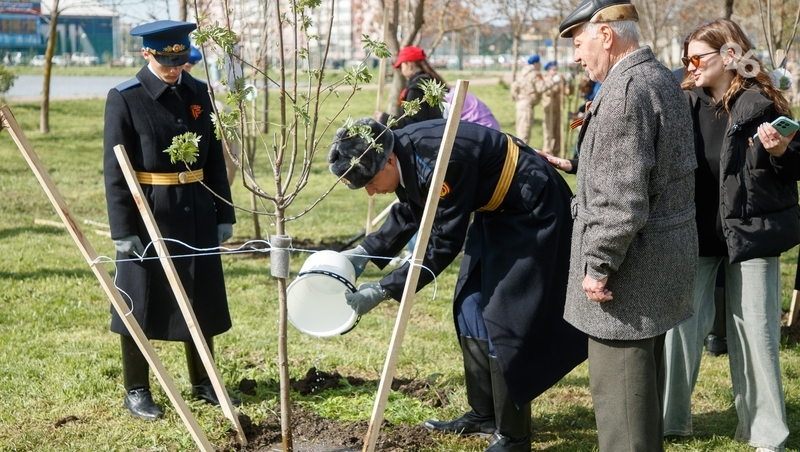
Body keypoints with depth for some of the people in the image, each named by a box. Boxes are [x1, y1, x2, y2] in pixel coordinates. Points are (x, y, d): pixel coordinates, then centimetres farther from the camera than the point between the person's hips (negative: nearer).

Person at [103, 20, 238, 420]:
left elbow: (215, 159, 12)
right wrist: (123, 230, -13)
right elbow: (115, 170, -9)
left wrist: (224, 214, 9)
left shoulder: (198, 93, 6)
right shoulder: (124, 99, -9)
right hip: (147, 215, -5)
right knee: (141, 301, 4)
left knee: (201, 298, 13)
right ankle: (136, 391, 17)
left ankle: (203, 383, 28)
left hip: (196, 214, 5)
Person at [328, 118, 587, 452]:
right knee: (470, 308, 12)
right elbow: (410, 213, 13)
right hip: (496, 210, 10)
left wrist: (384, 290, -23)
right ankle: (484, 415, 23)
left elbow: (443, 244, -26)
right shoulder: (403, 154, -6)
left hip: (532, 211, -10)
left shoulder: (439, 161, -34)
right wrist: (365, 252, 1)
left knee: (502, 319, -9)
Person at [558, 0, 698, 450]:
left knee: (619, 390, -5)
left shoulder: (624, 91, -18)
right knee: (645, 379, 19)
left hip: (633, 262, -10)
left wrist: (598, 266, -17)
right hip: (667, 257, 10)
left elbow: (621, 197, -23)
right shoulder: (664, 79, 14)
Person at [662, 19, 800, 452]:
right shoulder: (686, 103, 3)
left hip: (750, 233, -3)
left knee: (754, 332, 4)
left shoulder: (762, 104, -7)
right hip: (696, 233, 3)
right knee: (679, 324, 7)